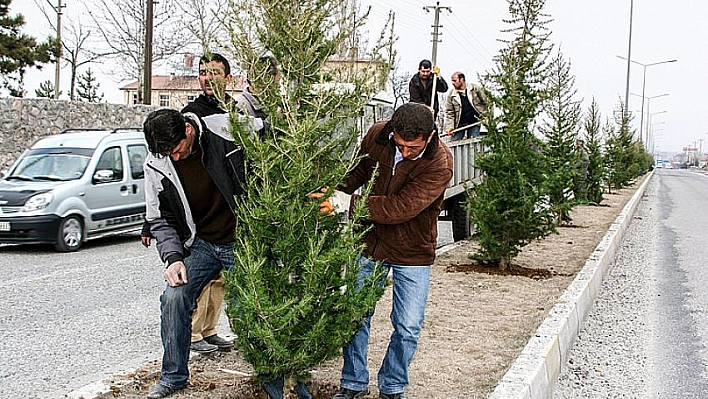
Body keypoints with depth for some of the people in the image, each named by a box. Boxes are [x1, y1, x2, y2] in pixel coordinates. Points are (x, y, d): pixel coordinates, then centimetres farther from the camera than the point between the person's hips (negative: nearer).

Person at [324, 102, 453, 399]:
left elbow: (401, 207, -31)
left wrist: (347, 203, -31)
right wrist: (337, 192, -11)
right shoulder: (377, 135, -12)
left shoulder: (440, 163, -25)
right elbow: (359, 170, 8)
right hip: (370, 242, 3)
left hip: (412, 253, -3)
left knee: (407, 327, 2)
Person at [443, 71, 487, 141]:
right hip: (459, 125, 1)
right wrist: (449, 127, -13)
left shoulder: (475, 89, -2)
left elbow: (485, 102, 3)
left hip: (474, 122, -1)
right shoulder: (451, 95, 0)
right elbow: (449, 112, -2)